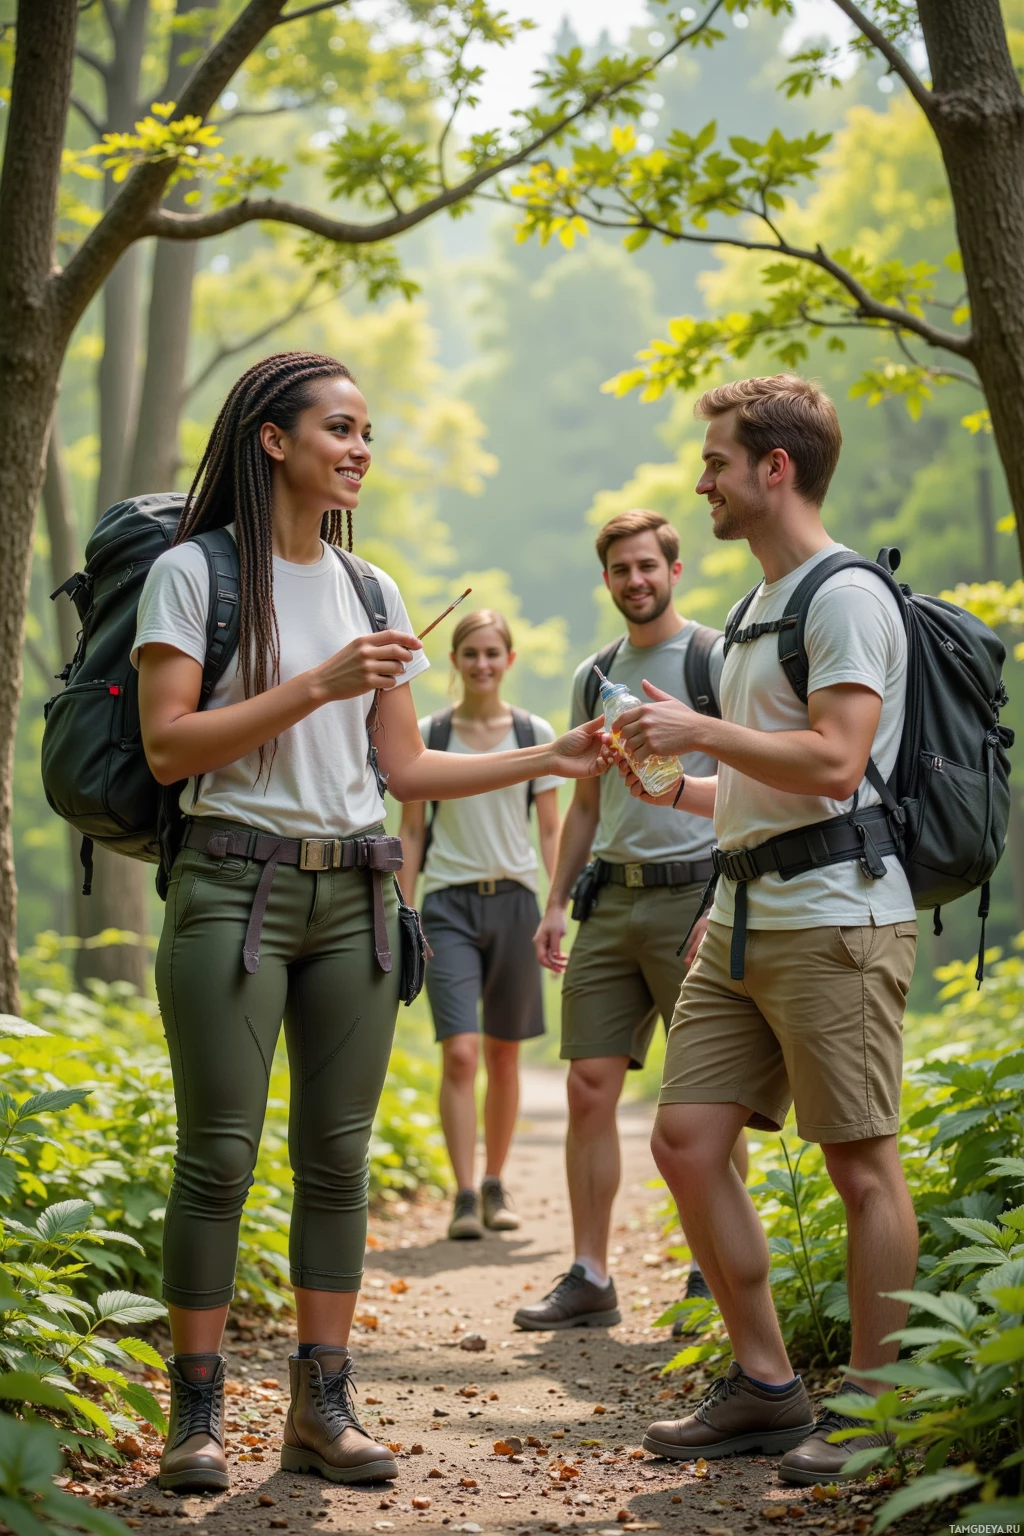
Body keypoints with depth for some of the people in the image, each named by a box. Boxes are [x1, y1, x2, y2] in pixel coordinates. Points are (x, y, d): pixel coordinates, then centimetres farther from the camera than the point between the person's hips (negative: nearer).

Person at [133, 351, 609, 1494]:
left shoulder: (372, 592, 15)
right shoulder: (194, 574, -2)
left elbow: (404, 768, 14)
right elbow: (167, 748, -11)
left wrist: (550, 758, 5)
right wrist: (318, 683, -15)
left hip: (354, 894, 5)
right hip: (234, 884, -5)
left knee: (337, 1154, 5)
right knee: (218, 1156, -4)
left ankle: (320, 1407, 14)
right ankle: (195, 1411, 7)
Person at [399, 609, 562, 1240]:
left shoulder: (536, 735, 5)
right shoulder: (426, 736, 3)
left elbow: (551, 831, 7)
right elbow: (412, 834, 6)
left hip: (514, 900, 1)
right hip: (450, 903, -1)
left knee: (503, 1054, 9)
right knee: (459, 1052, -13)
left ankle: (495, 1186, 23)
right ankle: (464, 1198, -9)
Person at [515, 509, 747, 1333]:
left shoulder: (715, 660, -1)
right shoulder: (593, 676, 17)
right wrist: (556, 903, 12)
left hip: (693, 891, -5)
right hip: (611, 896, 6)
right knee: (590, 1087, 1)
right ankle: (589, 1277, 8)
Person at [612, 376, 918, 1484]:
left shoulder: (846, 595, -7)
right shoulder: (759, 609, 22)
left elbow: (834, 764, -19)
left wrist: (702, 731, -12)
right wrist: (675, 788, 16)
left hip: (835, 915, -10)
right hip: (744, 918, 10)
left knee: (861, 1163, -3)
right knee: (686, 1140, 5)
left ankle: (869, 1407, 8)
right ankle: (765, 1387, 15)